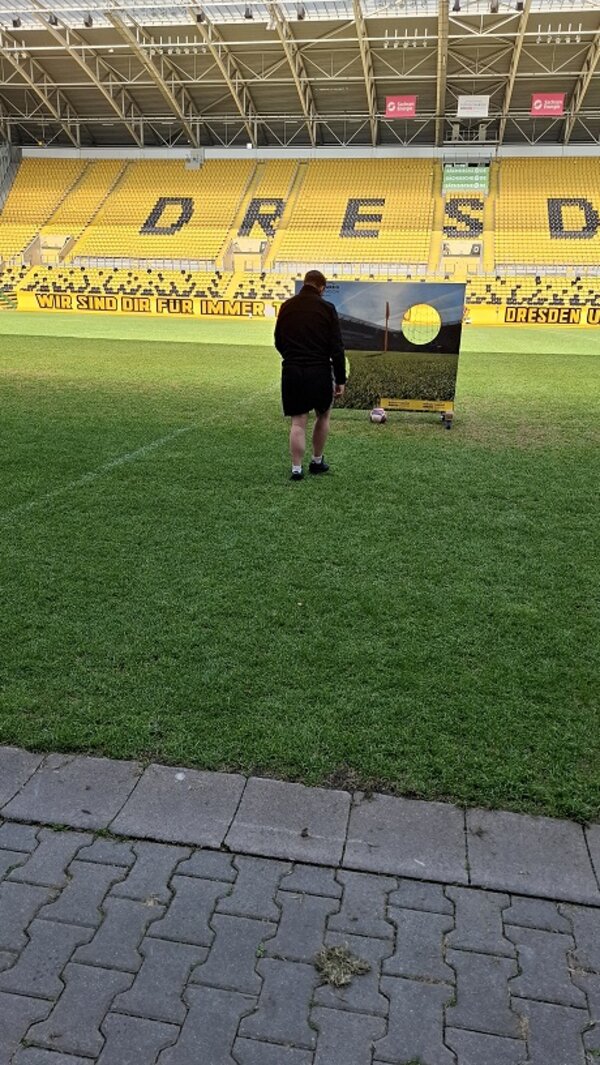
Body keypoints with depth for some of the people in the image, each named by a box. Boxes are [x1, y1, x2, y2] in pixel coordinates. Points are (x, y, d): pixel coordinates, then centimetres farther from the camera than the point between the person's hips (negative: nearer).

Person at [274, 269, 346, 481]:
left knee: (298, 422, 5)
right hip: (320, 371, -2)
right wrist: (340, 379, -1)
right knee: (323, 415, 19)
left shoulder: (286, 306, 6)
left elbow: (278, 342, 15)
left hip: (292, 371, 2)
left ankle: (297, 469, 3)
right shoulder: (326, 308, -4)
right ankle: (317, 462, 27)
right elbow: (337, 348, -7)